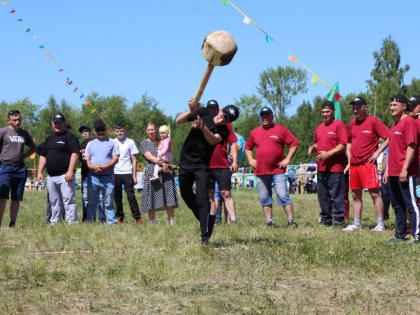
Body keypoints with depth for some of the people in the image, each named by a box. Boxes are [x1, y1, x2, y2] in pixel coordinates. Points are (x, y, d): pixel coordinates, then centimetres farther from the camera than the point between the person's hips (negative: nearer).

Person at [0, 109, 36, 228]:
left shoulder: (24, 133, 13)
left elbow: (33, 147, 26)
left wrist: (24, 156, 12)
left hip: (20, 169, 5)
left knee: (16, 199, 6)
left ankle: (12, 225, 11)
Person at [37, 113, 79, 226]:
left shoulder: (70, 137, -2)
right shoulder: (49, 139, 21)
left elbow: (75, 154, -11)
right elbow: (43, 156, 23)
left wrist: (70, 171, -20)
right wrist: (40, 172, 13)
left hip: (64, 175, -7)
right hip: (51, 176, 7)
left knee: (68, 200, -13)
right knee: (54, 202, 11)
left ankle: (72, 223, -14)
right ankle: (54, 223, 17)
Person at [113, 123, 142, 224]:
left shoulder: (130, 142, 3)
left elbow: (134, 159, 4)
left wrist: (134, 175, -2)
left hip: (127, 173, -3)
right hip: (115, 173, 3)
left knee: (131, 196, -7)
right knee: (117, 197, 6)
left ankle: (137, 218, -3)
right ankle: (119, 218, 14)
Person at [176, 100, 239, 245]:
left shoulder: (224, 131, -11)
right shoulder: (203, 113, -5)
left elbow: (213, 140, -32)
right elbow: (178, 121, -4)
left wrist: (203, 127, -49)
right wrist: (191, 111, -22)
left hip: (202, 166, -4)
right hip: (186, 161, 4)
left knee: (202, 198, -15)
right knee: (185, 193, 15)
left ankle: (205, 236, -14)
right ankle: (206, 219, 34)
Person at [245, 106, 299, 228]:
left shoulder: (280, 130, 2)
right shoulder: (255, 132, 14)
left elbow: (294, 143, 2)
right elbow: (248, 147, 26)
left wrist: (287, 159, -4)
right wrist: (250, 159, 10)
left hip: (278, 170, -4)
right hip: (260, 172, 4)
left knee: (283, 196, -9)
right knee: (264, 199, 6)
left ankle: (291, 220, -7)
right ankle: (269, 221, 12)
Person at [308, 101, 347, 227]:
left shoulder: (339, 125, -5)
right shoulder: (319, 128, 18)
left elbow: (343, 145, -13)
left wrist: (328, 154, -20)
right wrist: (313, 148, 6)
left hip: (335, 167, -7)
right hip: (321, 167, 8)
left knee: (337, 195, -5)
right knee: (323, 195, 11)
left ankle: (338, 219, 1)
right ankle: (325, 218, 20)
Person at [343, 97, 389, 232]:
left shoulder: (373, 121, -7)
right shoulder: (352, 123, 14)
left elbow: (388, 138, -9)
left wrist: (377, 152, -13)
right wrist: (349, 154, 14)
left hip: (368, 163, -7)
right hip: (354, 164, 7)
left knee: (374, 193, -10)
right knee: (355, 195, 10)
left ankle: (380, 224, -8)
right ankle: (356, 224, 18)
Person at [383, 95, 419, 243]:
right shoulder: (394, 125, 19)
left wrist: (405, 169, -21)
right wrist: (387, 170, 20)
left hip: (405, 173, -9)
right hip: (393, 173, 9)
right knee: (397, 205, 13)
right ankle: (400, 234, 20)